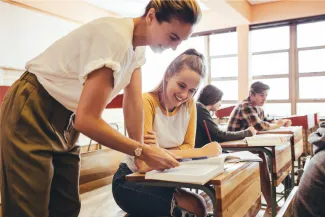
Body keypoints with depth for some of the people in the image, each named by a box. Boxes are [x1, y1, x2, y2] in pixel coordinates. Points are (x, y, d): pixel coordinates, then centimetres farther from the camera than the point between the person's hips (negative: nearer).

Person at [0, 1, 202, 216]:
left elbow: (134, 102, 0)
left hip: (66, 120, 8)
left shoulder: (138, 46, 0)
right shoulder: (115, 37, -28)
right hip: (32, 115, -8)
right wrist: (143, 151, -24)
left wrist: (140, 155, -3)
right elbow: (87, 120, -32)